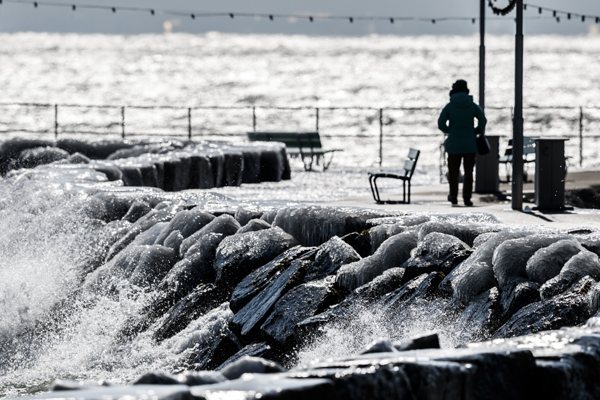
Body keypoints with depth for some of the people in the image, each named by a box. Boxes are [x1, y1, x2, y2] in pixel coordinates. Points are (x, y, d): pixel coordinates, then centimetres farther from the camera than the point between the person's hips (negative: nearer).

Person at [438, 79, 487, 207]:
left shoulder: (449, 106, -2)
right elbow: (483, 119, -11)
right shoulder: (472, 106, -1)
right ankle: (467, 198, -9)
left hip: (454, 144, 0)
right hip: (470, 144, 0)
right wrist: (479, 131, 6)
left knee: (453, 172, 12)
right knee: (468, 172, 2)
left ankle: (453, 197, 21)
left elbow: (441, 124, -7)